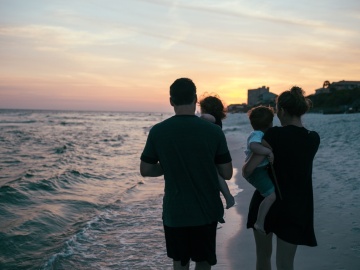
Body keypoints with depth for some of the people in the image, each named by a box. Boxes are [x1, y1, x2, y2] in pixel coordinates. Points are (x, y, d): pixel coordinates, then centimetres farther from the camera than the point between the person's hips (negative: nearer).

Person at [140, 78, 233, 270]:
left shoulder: (158, 131, -10)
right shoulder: (214, 131, -12)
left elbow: (145, 170, -2)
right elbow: (227, 174, -6)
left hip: (174, 212, 1)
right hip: (206, 211, -1)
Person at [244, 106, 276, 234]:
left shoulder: (258, 134, 9)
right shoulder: (257, 135, -23)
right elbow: (253, 146, -46)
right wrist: (268, 151, -44)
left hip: (260, 168, 11)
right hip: (256, 171, -11)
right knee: (272, 195, -17)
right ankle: (259, 223, -12)